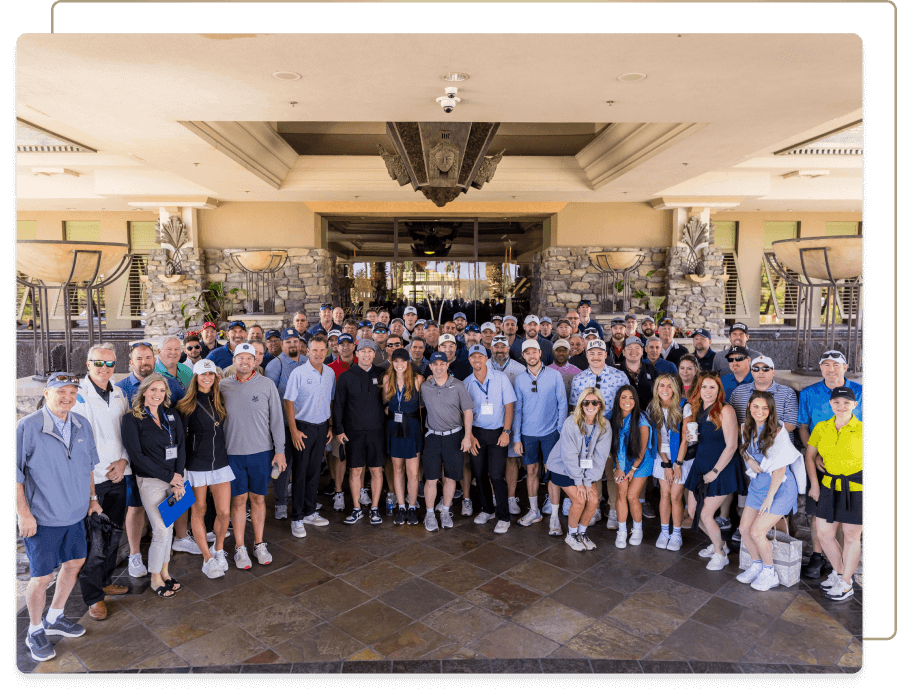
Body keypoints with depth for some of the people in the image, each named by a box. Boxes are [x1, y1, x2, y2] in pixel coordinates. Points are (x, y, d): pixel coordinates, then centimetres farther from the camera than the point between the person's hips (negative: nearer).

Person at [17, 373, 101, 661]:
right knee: (42, 577, 4)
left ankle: (54, 618, 40)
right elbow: (16, 474, -14)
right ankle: (35, 631, 28)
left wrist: (92, 497, 13)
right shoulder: (27, 427, -16)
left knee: (74, 563, 18)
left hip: (75, 513, 6)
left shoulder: (82, 426, 1)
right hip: (41, 518, -6)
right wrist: (23, 513, -15)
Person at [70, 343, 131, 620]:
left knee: (114, 532, 17)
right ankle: (93, 596, 17)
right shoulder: (78, 395, -10)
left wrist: (123, 460, -2)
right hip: (90, 479, -5)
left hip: (117, 475, 6)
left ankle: (105, 581, 36)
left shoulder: (120, 394, 8)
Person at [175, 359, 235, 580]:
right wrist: (180, 468, -7)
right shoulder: (187, 405, -6)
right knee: (198, 512, 7)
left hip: (220, 464, 3)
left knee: (224, 512, 2)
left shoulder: (220, 400, 5)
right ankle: (207, 559, 20)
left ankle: (218, 549, 27)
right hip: (196, 466, -3)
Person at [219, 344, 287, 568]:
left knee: (258, 498, 10)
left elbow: (276, 419, 1)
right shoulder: (223, 387, 1)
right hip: (233, 453, 0)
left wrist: (280, 450, -1)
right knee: (238, 500, 6)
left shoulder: (267, 385, -2)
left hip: (262, 452, 0)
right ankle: (240, 548, 19)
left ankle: (259, 544, 25)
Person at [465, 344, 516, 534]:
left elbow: (509, 405, -4)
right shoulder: (466, 383, 2)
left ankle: (504, 517, 5)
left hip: (497, 432, -3)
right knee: (479, 474, 7)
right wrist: (470, 436, -1)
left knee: (496, 475, -8)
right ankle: (487, 510, 27)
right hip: (477, 432, 3)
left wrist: (506, 431, -10)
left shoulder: (500, 378, -5)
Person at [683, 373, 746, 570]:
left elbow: (731, 446, -16)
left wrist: (715, 471, -14)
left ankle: (720, 554, 19)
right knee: (692, 512, 9)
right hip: (700, 465, 7)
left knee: (706, 515, -6)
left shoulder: (725, 410, -15)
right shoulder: (697, 409, 6)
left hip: (722, 469, -7)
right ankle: (719, 544, 34)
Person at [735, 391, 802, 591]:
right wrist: (749, 459, -8)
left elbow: (780, 468, -18)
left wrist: (770, 497, -17)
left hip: (780, 487, -6)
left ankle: (769, 573, 13)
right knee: (744, 529, 3)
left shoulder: (778, 432, -18)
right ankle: (756, 565, 26)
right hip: (757, 485, 6)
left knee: (757, 532, -9)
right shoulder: (747, 429, 0)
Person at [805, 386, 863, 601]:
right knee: (823, 533, 10)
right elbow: (810, 456, 9)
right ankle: (839, 573, 33)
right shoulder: (821, 428, 1)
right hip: (829, 487, 4)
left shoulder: (860, 430, -11)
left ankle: (846, 584, 22)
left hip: (856, 489, -4)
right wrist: (814, 484, 5)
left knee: (851, 536, 7)